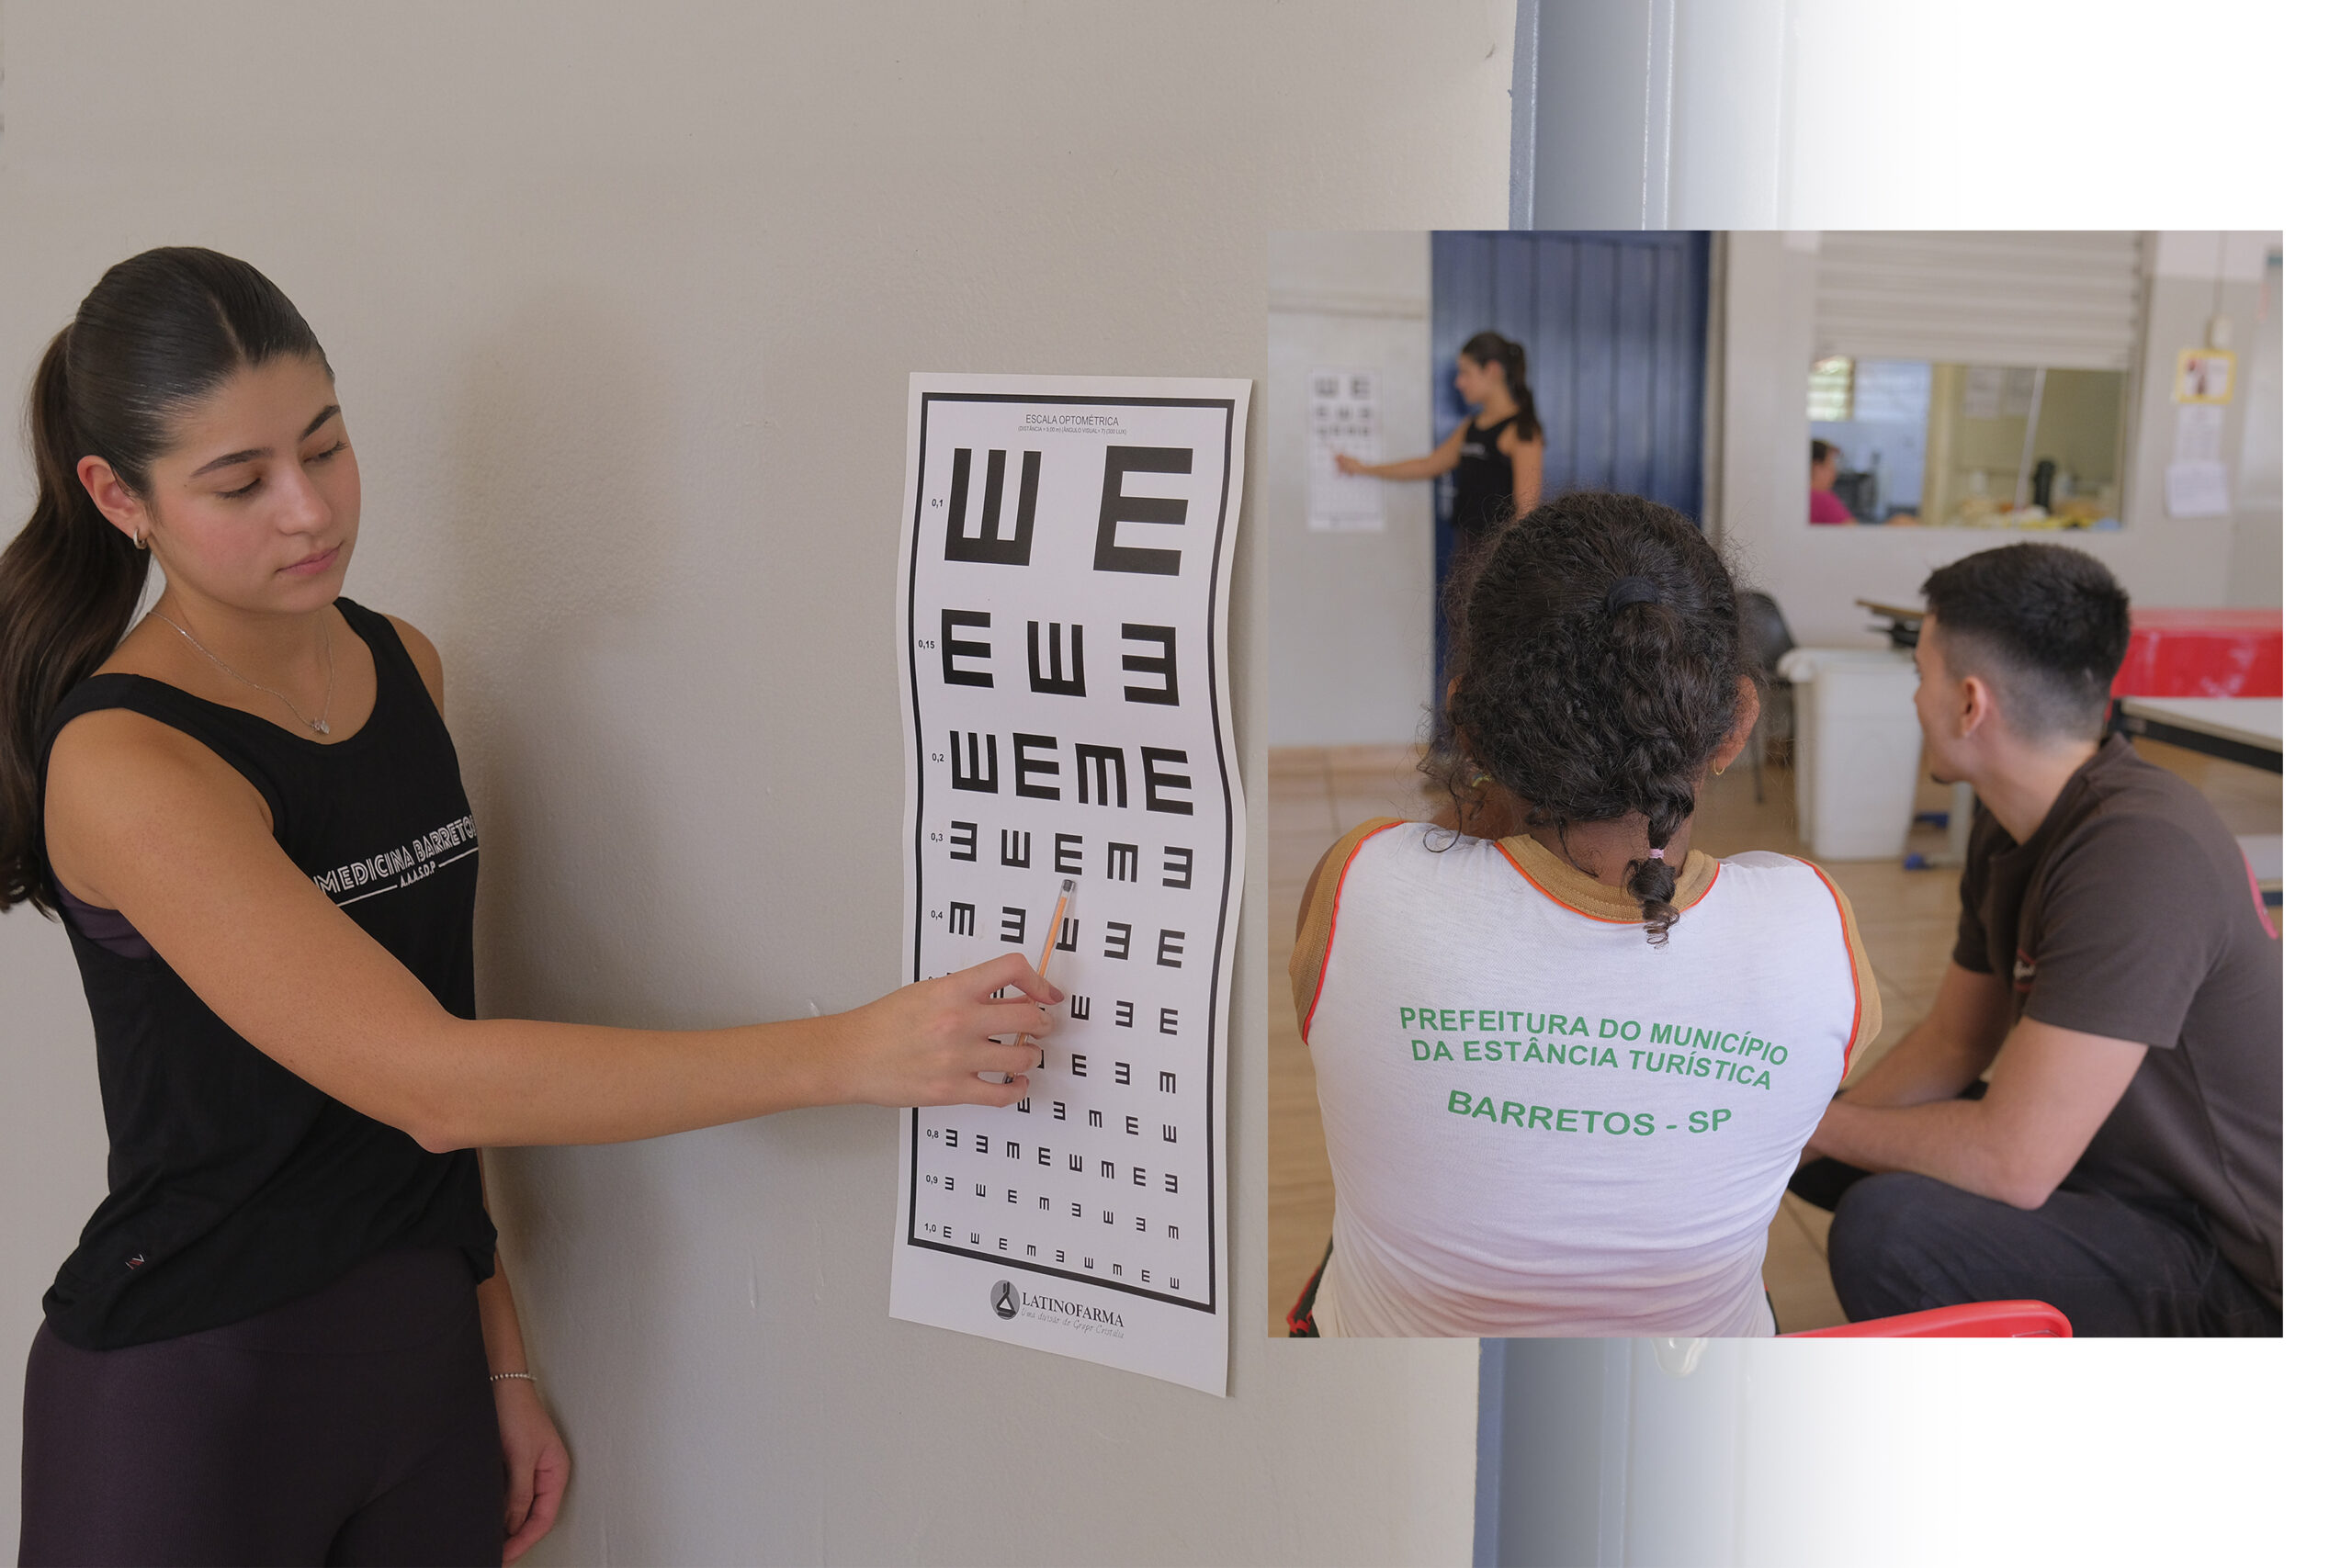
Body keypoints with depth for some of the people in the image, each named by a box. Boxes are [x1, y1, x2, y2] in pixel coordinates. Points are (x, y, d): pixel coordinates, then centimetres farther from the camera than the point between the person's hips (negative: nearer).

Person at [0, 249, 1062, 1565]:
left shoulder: (403, 667, 4)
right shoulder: (123, 765, -19)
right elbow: (431, 1083, -25)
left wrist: (502, 1359, 9)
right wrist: (846, 1053, -28)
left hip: (423, 1352, 6)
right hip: (188, 1404, -5)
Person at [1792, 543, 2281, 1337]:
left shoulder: (2139, 854, -30)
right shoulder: (2014, 825, 2)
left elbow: (2013, 1162, -30)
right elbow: (1952, 1042, 12)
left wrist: (1821, 1125, -14)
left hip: (2237, 1272, -9)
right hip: (2126, 1168, 9)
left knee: (1885, 1228, -28)